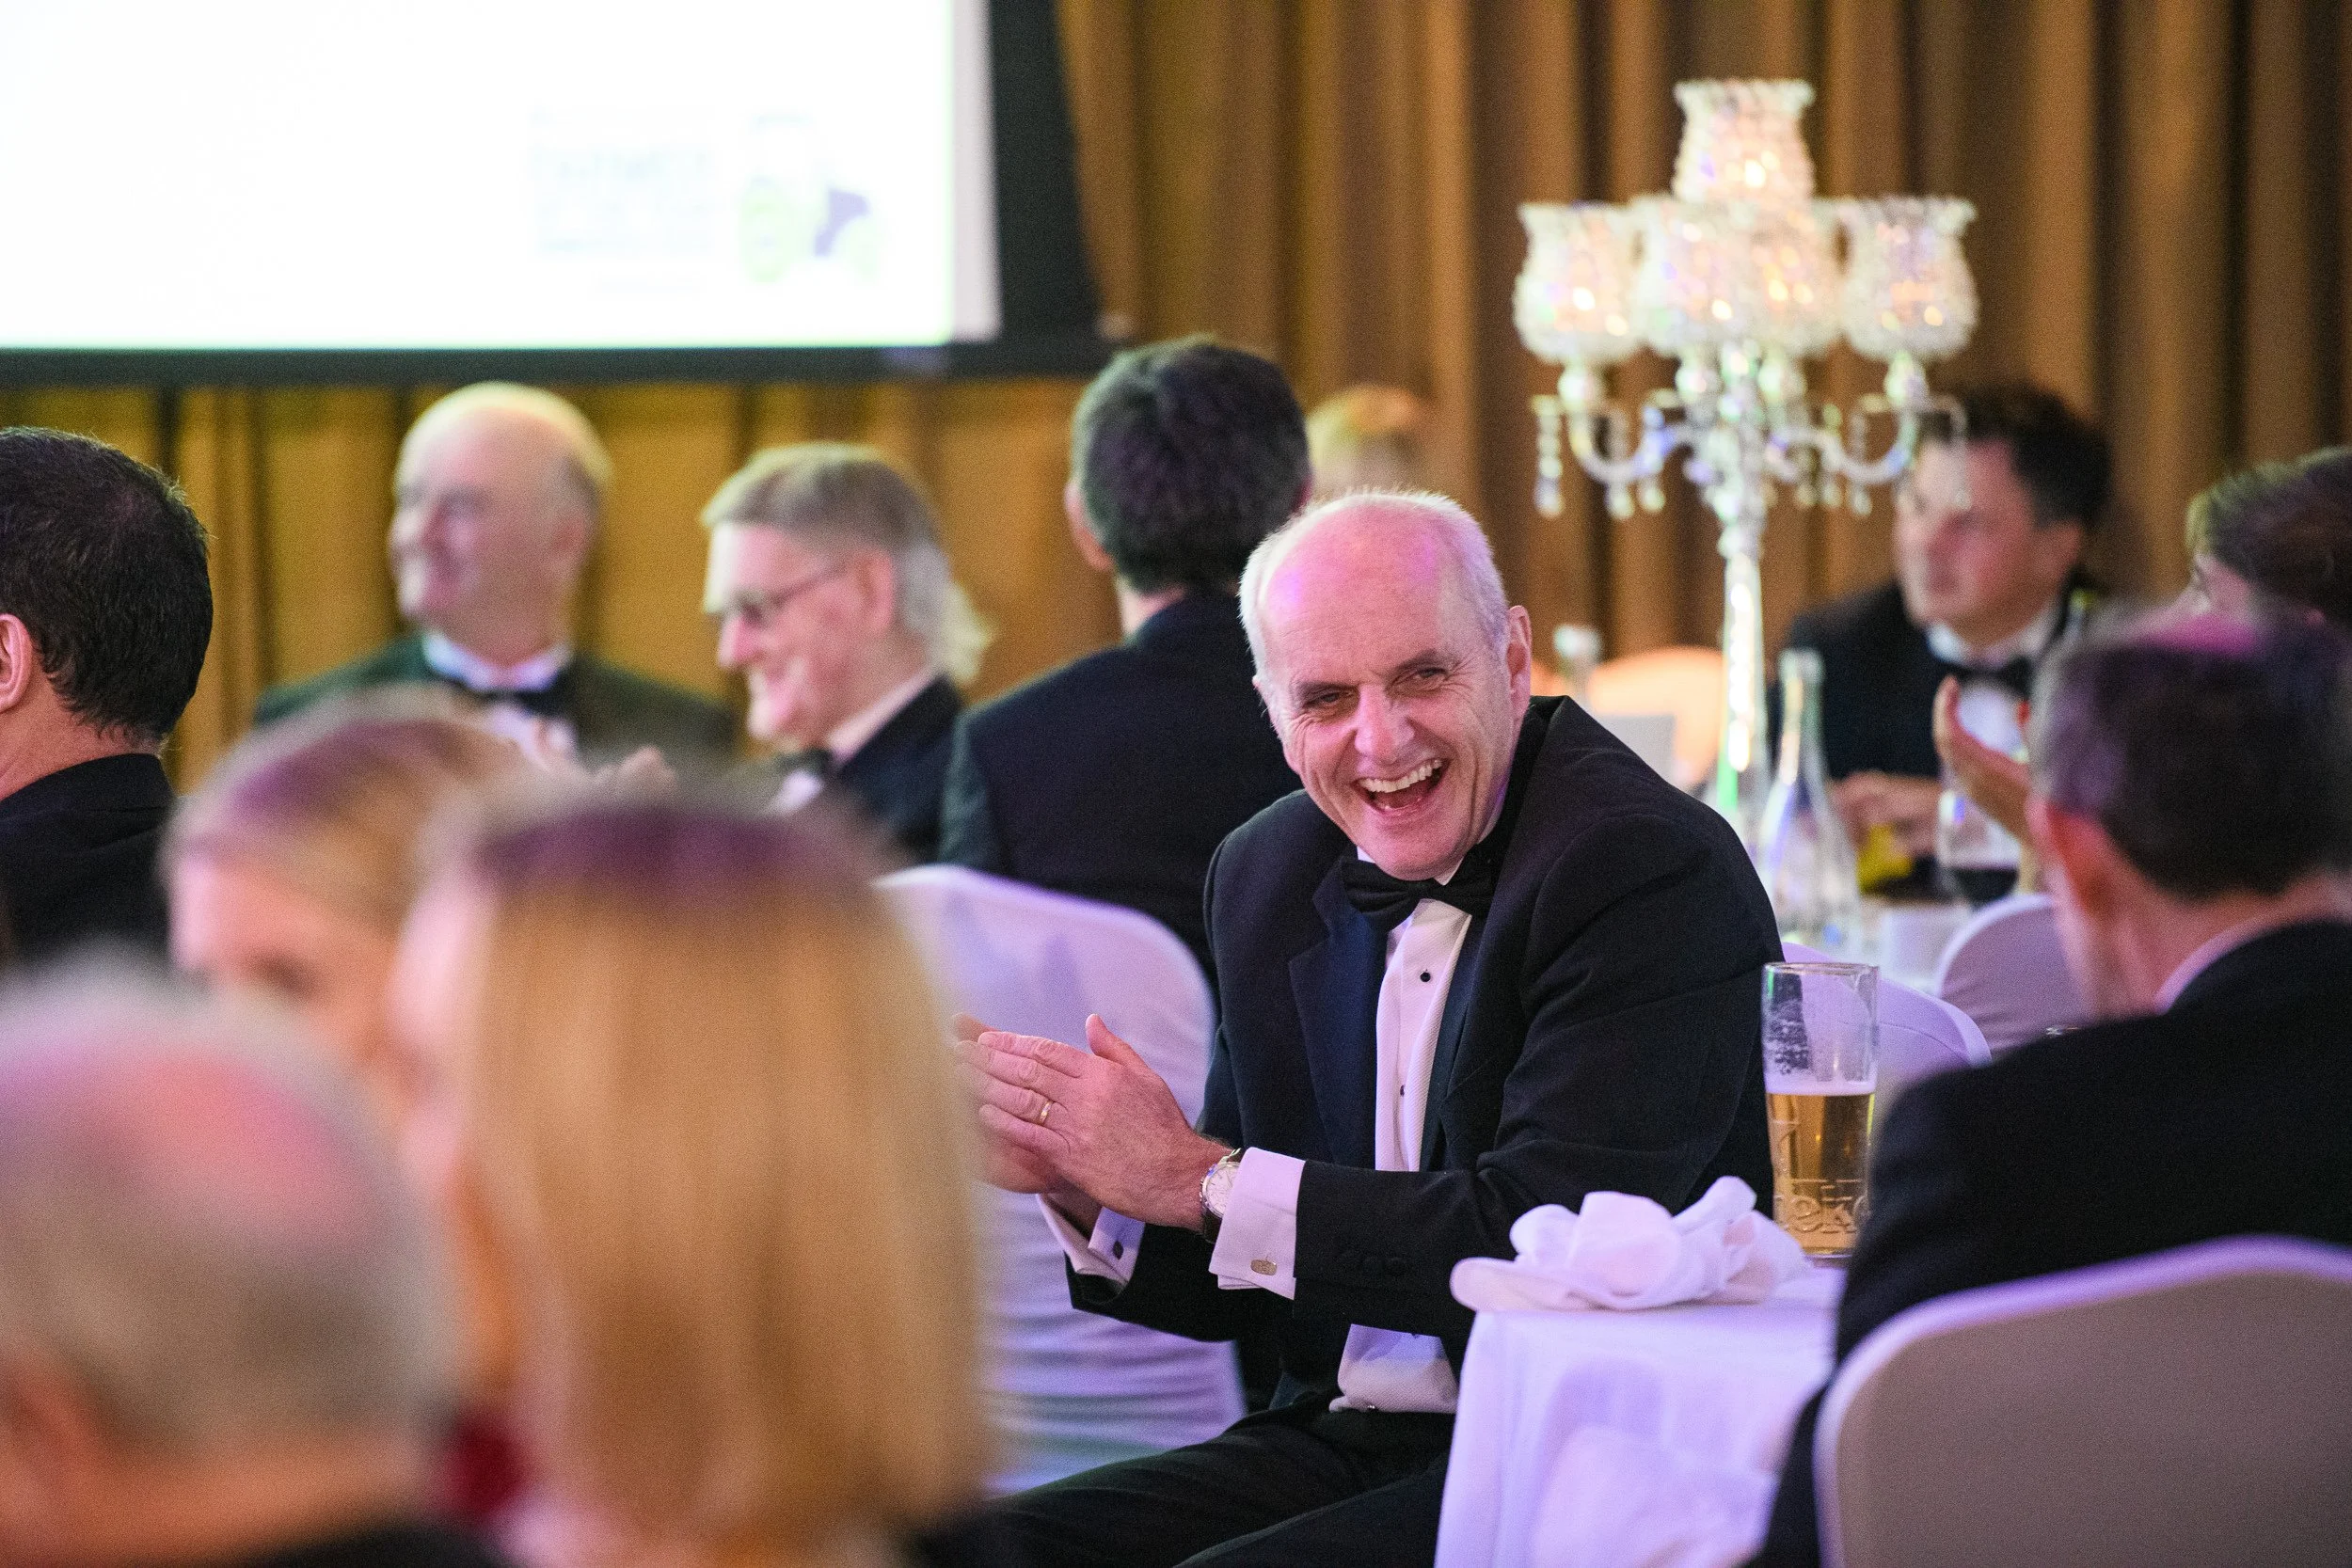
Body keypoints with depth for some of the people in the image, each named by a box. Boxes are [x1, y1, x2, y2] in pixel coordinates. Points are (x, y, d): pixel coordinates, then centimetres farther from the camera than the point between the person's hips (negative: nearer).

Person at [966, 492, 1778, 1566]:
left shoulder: (1657, 869, -15)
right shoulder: (1268, 875, 9)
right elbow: (1232, 1292, 14)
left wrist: (1198, 1178, -17)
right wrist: (1081, 1183, -7)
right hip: (1337, 1445, 7)